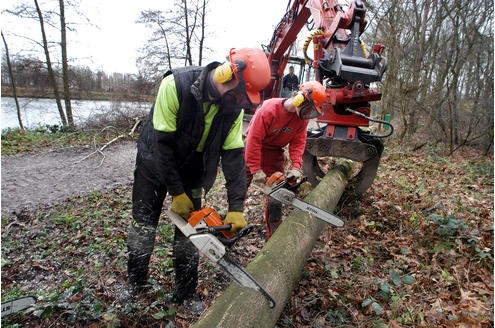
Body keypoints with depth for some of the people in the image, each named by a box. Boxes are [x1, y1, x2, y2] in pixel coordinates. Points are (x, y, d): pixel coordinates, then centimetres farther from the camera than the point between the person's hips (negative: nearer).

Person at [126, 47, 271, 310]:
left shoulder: (233, 105, -16)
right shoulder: (176, 84, -29)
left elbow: (234, 154, -17)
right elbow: (162, 142, -25)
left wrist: (236, 207, -22)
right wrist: (176, 193, -21)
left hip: (191, 171, 3)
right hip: (156, 163, -2)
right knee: (143, 226, 5)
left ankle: (186, 294, 23)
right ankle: (134, 286, 29)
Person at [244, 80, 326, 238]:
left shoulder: (302, 116, -13)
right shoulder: (269, 109, -30)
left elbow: (298, 142, -9)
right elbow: (254, 139, -29)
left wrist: (296, 167, -23)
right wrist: (256, 170, -28)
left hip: (275, 153, 4)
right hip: (253, 149, -4)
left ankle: (274, 234, 16)